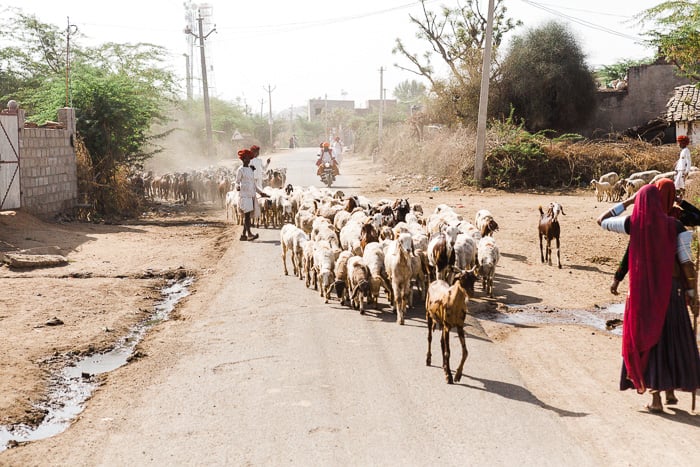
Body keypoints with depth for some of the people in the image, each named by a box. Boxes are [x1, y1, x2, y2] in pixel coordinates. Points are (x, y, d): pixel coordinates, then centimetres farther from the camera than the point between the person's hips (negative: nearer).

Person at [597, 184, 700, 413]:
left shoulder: (633, 224, -6)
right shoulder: (674, 225, -7)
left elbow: (602, 220, 10)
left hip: (643, 290, 0)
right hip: (670, 289, 0)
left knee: (646, 338, 8)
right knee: (673, 338, 15)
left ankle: (656, 397, 6)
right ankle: (671, 390, 25)